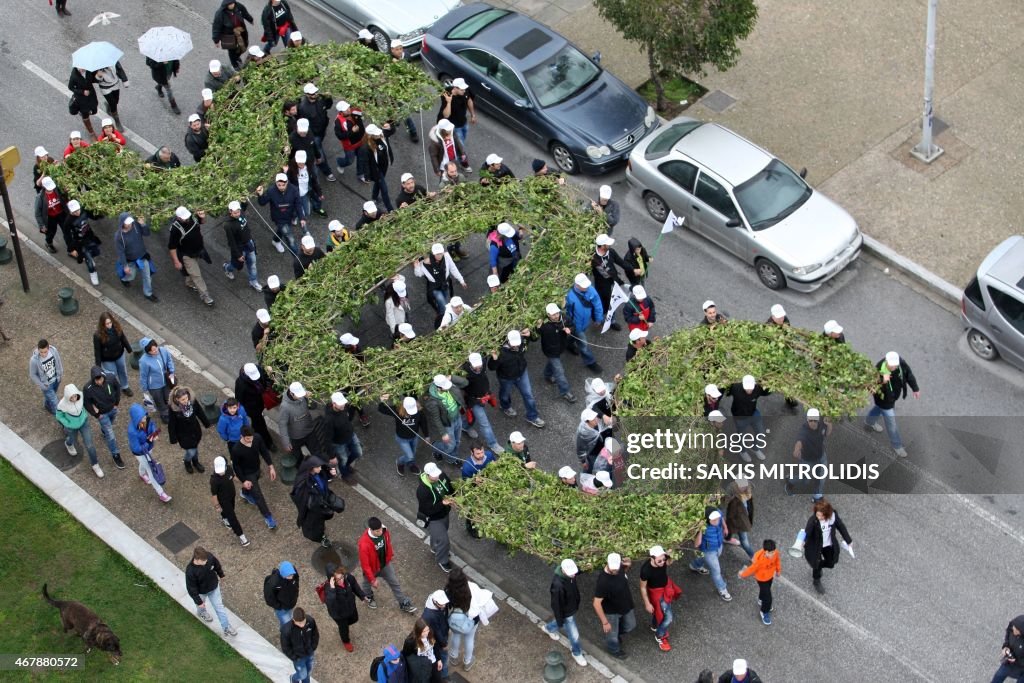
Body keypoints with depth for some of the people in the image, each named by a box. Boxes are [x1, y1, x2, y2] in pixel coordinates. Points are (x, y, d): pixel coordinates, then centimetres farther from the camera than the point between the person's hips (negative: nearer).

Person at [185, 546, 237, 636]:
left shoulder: (210, 556, -32)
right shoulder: (190, 571, -42)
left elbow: (216, 564, -6)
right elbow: (191, 588, -27)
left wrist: (221, 574, 12)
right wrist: (199, 601, -17)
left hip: (214, 587, 2)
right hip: (201, 592, -2)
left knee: (219, 607, 17)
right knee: (201, 606, 31)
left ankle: (227, 628, 34)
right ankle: (201, 612, 67)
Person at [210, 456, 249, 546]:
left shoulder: (229, 469, -23)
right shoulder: (214, 479, -37)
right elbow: (213, 494, -23)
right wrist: (217, 506, -14)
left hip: (232, 495, 6)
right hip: (223, 499, -6)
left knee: (230, 509, 32)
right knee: (232, 518, 4)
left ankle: (224, 518, 64)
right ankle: (240, 535, 20)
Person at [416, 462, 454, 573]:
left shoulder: (441, 476, -20)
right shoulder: (423, 490, -40)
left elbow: (451, 487, 2)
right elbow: (427, 510, -33)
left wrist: (452, 496, -16)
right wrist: (442, 503, -38)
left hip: (443, 513, 7)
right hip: (432, 519, -7)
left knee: (440, 532, 32)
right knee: (443, 540, 2)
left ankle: (435, 548, 63)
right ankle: (442, 561, 30)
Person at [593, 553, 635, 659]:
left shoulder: (619, 567, -21)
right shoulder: (603, 581, -40)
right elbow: (597, 603, -32)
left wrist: (627, 566, -13)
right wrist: (605, 622, -25)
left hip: (626, 606, 6)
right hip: (611, 612, -6)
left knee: (630, 625, 29)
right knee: (612, 634, 19)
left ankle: (618, 634, 59)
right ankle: (614, 650, 50)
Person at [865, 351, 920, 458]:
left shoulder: (900, 363, -25)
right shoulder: (879, 371, -43)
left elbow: (908, 373, -6)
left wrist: (915, 388, 4)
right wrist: (881, 380, -66)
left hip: (894, 395, 6)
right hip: (884, 399, -6)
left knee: (879, 408, 36)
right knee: (891, 422, 11)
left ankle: (869, 422, 69)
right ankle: (897, 446, 34)